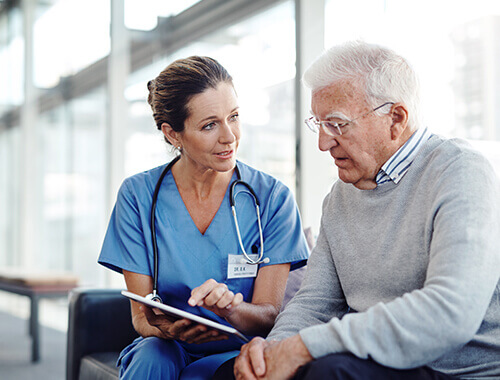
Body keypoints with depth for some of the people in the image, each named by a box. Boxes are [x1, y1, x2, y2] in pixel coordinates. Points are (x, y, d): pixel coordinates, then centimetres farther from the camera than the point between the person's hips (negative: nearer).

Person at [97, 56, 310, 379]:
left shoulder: (273, 198, -6)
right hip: (165, 348, 1)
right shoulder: (138, 195, -4)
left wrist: (228, 308, -32)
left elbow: (268, 316, -8)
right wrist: (165, 328, -30)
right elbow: (141, 316, -5)